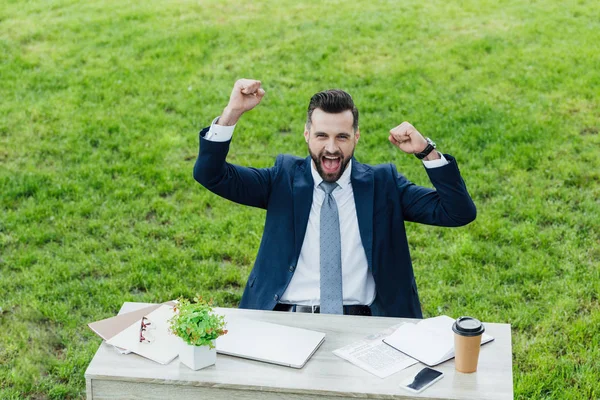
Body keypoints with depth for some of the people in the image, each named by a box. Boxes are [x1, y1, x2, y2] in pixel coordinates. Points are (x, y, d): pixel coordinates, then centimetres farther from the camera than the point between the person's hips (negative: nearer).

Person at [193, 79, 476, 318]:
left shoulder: (383, 183, 9)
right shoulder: (284, 178, 9)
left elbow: (459, 213, 3)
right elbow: (211, 175, 3)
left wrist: (426, 150, -7)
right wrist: (232, 112, -10)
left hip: (363, 325, 0)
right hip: (287, 322, 0)